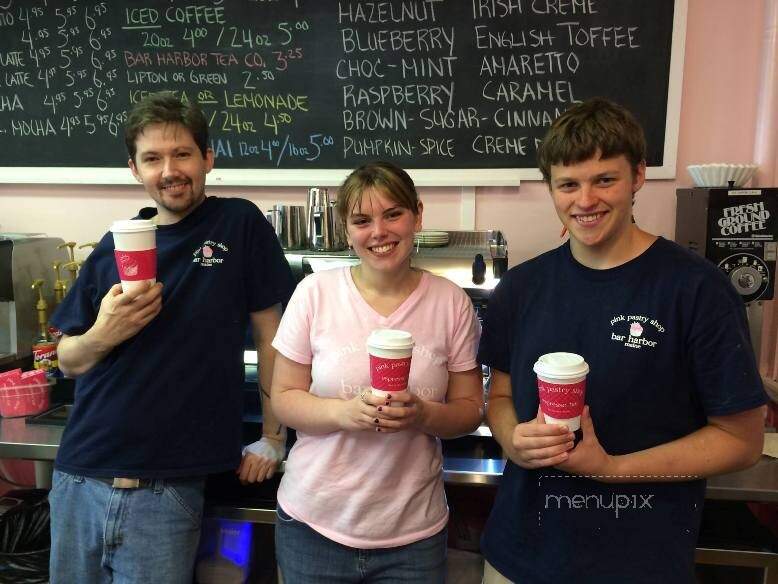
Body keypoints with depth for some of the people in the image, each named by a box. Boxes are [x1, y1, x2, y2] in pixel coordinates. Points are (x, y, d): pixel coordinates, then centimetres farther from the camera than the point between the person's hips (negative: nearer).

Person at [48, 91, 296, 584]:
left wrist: (273, 438, -3)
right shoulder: (115, 245, 5)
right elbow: (69, 361, 10)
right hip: (80, 480, 5)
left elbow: (272, 335, -4)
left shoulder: (240, 224, -6)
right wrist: (103, 335, -11)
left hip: (169, 490, -4)